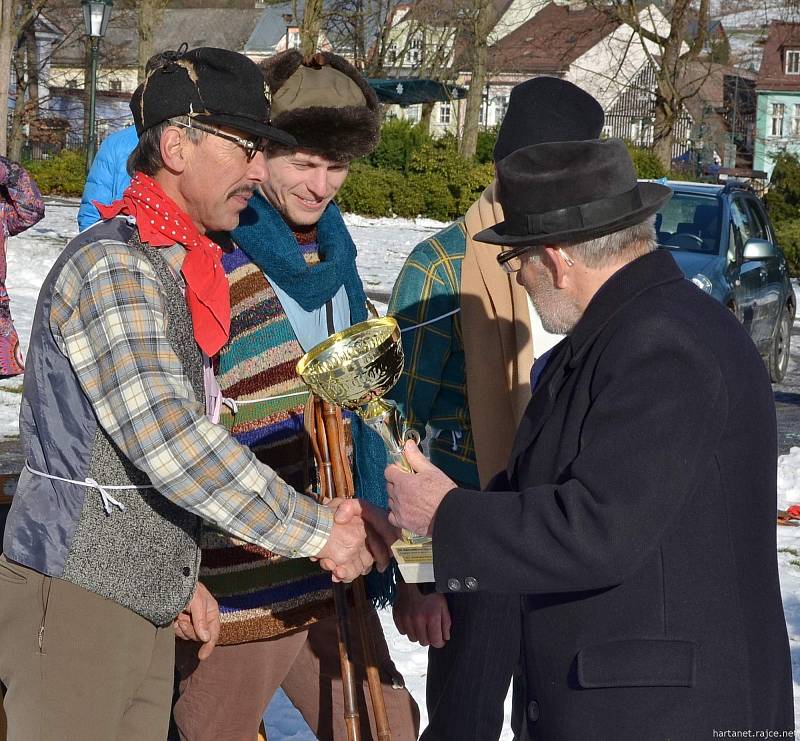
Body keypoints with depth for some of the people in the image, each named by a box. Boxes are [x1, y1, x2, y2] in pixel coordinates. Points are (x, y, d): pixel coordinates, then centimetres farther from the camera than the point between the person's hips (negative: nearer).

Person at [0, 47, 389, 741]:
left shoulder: (179, 268, 16)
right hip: (74, 603, -9)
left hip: (144, 603, 9)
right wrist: (317, 528, -21)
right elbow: (171, 440, -27)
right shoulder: (112, 267, -17)